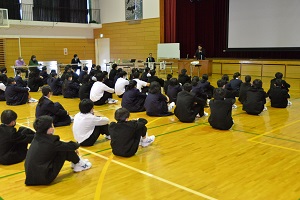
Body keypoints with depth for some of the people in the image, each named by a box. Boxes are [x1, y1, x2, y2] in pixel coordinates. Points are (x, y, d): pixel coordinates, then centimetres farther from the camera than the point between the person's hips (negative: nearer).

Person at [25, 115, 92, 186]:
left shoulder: (38, 138, 3)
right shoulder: (50, 142, -20)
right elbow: (69, 146, -8)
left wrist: (73, 148, 19)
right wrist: (76, 144, 14)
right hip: (43, 178, -8)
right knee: (65, 150, -6)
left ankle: (76, 162, 27)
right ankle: (78, 164, 17)